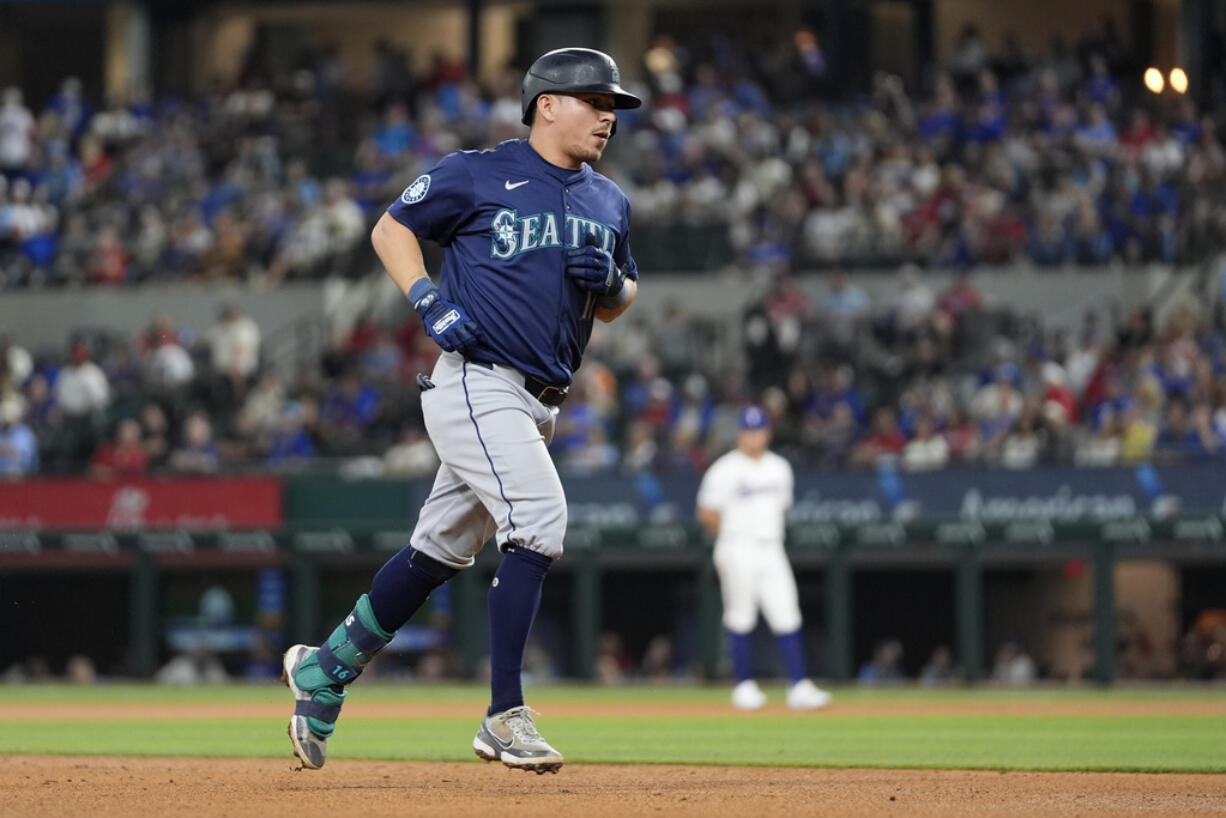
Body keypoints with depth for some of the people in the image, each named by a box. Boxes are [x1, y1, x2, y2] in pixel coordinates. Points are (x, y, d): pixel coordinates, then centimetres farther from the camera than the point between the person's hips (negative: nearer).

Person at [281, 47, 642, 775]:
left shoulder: (609, 202, 14)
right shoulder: (478, 174, -4)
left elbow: (620, 303, 22)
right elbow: (391, 229, 4)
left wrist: (611, 284, -3)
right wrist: (430, 300, -11)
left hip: (540, 404, 8)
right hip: (476, 384, -7)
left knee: (442, 551, 14)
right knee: (541, 518, -22)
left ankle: (327, 668, 30)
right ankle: (506, 717, -19)